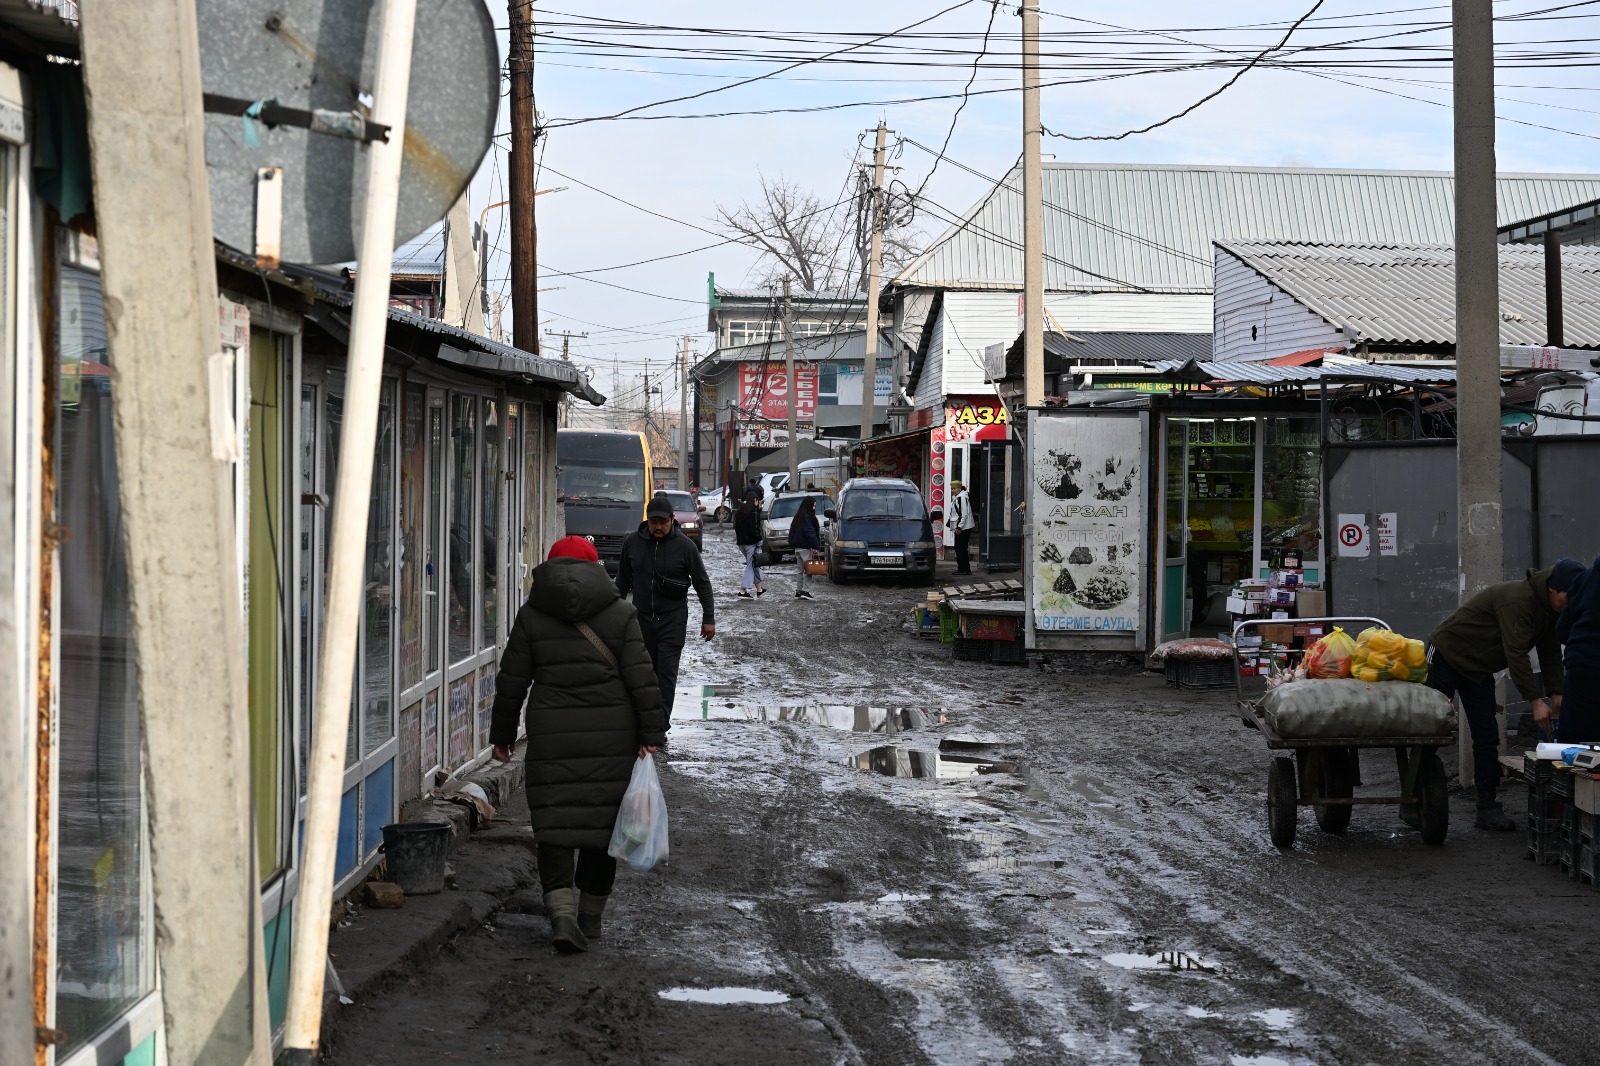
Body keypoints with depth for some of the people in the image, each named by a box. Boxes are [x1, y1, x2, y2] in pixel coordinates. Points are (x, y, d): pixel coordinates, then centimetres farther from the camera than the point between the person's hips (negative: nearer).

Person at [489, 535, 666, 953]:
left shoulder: (531, 615, 4)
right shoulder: (620, 613, 3)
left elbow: (512, 682, 5)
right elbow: (641, 679, -3)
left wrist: (502, 735, 14)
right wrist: (651, 734, 0)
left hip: (552, 735, -1)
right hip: (612, 737, 1)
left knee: (554, 824, 1)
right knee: (602, 820, 11)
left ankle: (561, 910, -18)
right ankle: (590, 917, 19)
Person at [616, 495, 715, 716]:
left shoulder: (685, 546, -7)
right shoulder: (632, 542, 1)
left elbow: (702, 583, -1)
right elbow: (622, 580, 13)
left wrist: (708, 619, -3)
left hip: (672, 621, -3)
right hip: (641, 618, 3)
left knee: (666, 672, -8)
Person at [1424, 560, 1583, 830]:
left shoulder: (1552, 609, -1)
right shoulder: (1517, 598, -30)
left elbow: (1550, 652, 5)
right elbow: (1515, 653, -35)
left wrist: (1556, 694, -8)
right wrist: (1536, 701, -36)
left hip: (1479, 671, 8)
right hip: (1446, 655, -8)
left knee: (1487, 737, 1)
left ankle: (1487, 808, 3)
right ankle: (1412, 802, 5)